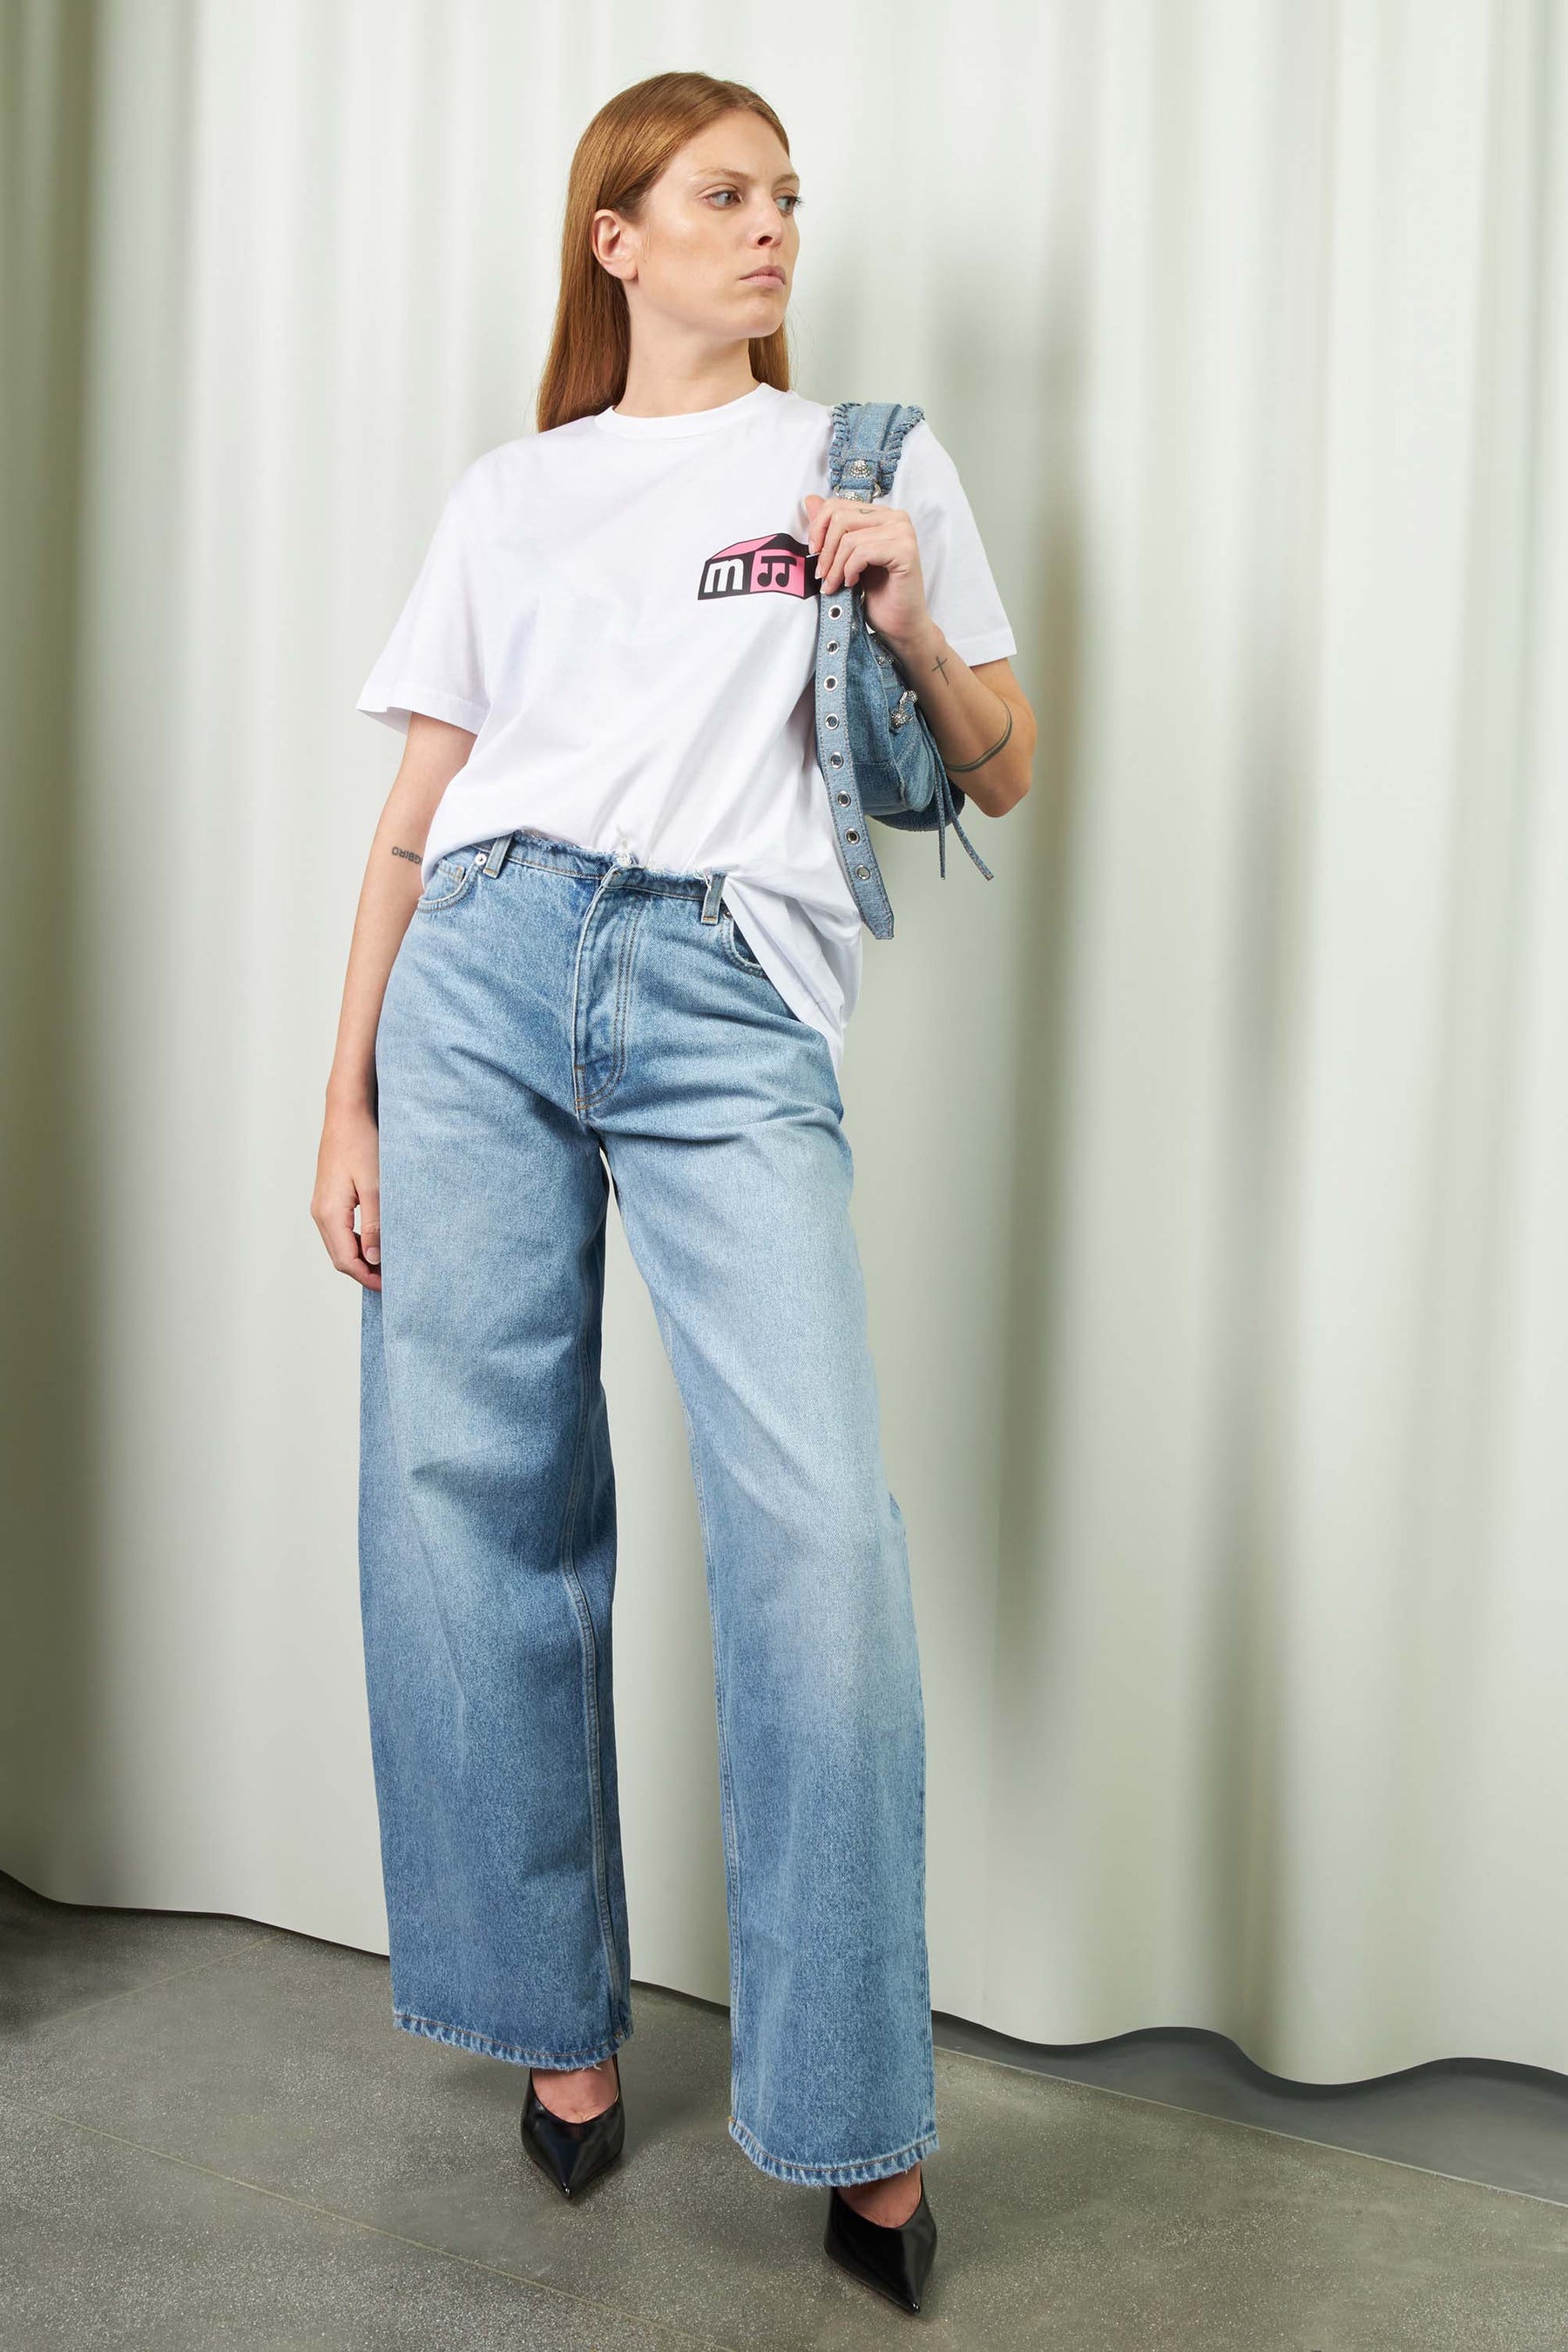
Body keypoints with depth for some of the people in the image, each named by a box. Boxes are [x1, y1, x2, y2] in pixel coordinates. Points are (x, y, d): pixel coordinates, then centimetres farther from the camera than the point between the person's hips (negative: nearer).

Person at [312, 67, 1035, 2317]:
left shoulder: (872, 458, 17)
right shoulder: (509, 491, 19)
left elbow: (1004, 774, 17)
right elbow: (416, 814, 15)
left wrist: (911, 623, -3)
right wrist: (347, 1099, 8)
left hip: (732, 1007, -2)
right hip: (487, 975, 3)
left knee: (818, 1529, -15)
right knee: (472, 1501, 0)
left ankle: (857, 2122, -1)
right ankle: (560, 2013, 19)